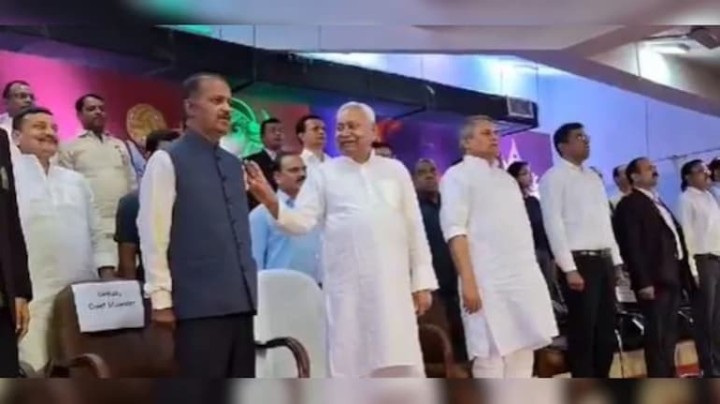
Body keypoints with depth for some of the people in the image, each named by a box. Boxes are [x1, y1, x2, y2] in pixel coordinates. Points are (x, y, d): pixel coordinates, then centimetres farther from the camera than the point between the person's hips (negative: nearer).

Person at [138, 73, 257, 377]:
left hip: (240, 300, 7)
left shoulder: (234, 164, 16)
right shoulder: (167, 161, -3)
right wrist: (161, 298, -12)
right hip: (198, 304, -6)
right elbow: (153, 234, -8)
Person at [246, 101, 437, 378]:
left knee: (401, 366, 2)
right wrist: (272, 203, -22)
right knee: (352, 365, 4)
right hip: (347, 288, -1)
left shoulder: (395, 170, 10)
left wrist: (422, 282, 6)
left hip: (393, 285, 1)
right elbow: (301, 222, -3)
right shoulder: (324, 174, 6)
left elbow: (414, 228, 10)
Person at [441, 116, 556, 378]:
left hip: (524, 278, 7)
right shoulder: (458, 176, -1)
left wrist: (531, 275, 16)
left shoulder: (506, 178, 21)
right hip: (488, 281, -7)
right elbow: (455, 232, -11)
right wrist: (468, 281, -19)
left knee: (523, 348, 8)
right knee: (491, 355, -6)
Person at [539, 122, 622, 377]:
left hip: (603, 260, 8)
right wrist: (569, 268, -18)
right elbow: (553, 224, -11)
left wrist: (616, 260, 13)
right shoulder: (554, 177, -4)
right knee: (583, 332, -4)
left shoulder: (594, 177, 19)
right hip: (579, 261, -7)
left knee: (606, 331, 10)